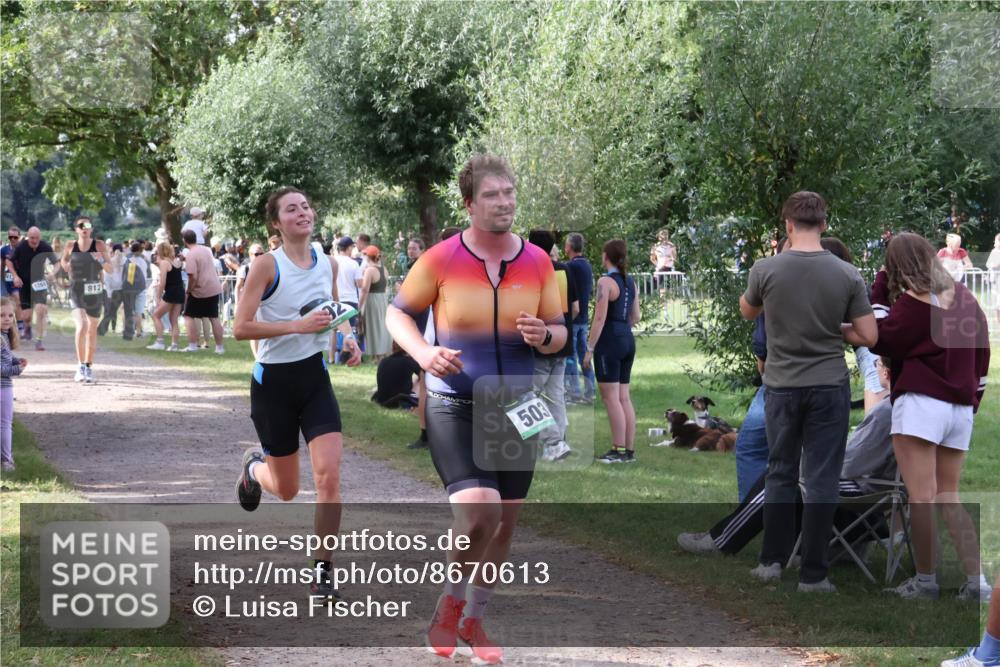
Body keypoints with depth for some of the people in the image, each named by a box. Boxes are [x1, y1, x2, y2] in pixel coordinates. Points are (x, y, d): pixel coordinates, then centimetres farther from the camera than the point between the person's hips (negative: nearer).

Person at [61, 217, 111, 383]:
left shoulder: (99, 245, -3)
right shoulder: (70, 246, -1)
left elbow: (110, 269, -3)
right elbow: (64, 261, 19)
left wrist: (102, 260, -22)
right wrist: (66, 266, -3)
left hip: (95, 291, 2)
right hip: (77, 291, -2)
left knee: (92, 331, 12)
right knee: (81, 326, -21)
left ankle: (88, 367, 28)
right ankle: (81, 366, -14)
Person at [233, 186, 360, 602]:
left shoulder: (328, 264, 3)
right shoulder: (267, 265, -13)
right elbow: (241, 327, -18)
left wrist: (348, 338, 2)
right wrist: (297, 325, -26)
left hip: (315, 378, 3)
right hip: (274, 381, -3)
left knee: (329, 474, -15)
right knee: (286, 490, 9)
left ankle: (321, 572, -6)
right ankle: (254, 466, 46)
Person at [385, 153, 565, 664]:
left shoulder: (538, 262, 1)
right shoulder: (441, 259, -8)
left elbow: (559, 331, 9)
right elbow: (398, 312, 3)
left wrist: (544, 336, -15)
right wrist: (423, 352, -16)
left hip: (514, 408, 4)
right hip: (453, 405, -4)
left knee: (504, 521, 11)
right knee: (478, 511, -21)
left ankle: (473, 620, 33)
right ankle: (450, 603, 7)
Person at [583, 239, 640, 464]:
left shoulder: (605, 282, -13)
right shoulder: (630, 282, 11)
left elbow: (600, 318, -17)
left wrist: (589, 348, -14)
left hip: (609, 341, -8)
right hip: (628, 340, 8)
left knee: (610, 397, -6)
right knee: (624, 397, 9)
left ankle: (619, 450, -8)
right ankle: (629, 450, 9)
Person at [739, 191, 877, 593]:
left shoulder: (766, 269, -9)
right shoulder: (847, 275, -9)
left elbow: (747, 312, 12)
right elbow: (869, 336, -5)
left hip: (782, 386, 1)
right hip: (829, 387, -1)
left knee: (780, 473, 16)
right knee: (821, 480, 3)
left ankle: (772, 560, 18)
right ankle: (813, 573, 3)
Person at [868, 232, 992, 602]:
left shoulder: (912, 301, -8)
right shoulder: (965, 297, 12)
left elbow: (879, 341, -3)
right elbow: (982, 352, 18)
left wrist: (878, 295, 3)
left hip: (920, 404, -7)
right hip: (961, 409, 7)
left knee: (921, 498, -5)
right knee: (948, 498, 11)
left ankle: (925, 581, -4)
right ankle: (976, 581, -1)